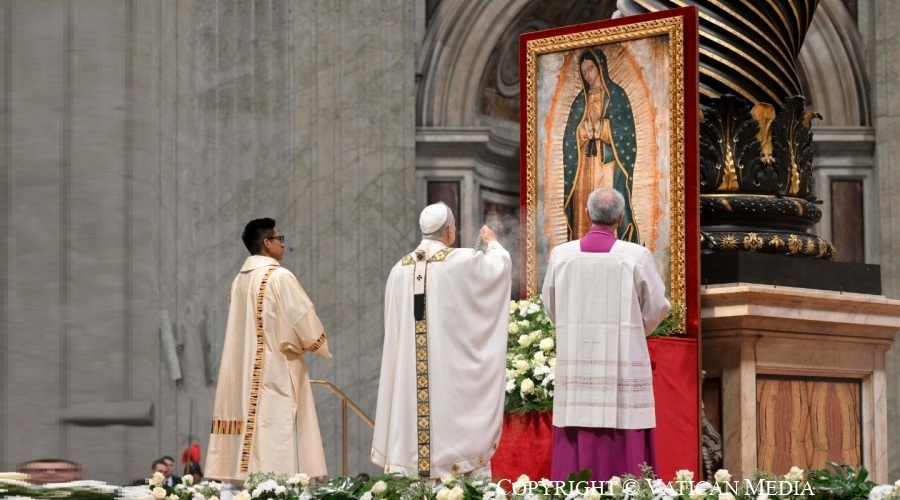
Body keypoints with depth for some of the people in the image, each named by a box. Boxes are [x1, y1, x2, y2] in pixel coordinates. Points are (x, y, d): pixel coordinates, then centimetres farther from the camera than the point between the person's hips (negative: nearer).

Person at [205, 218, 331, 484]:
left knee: (251, 432, 5)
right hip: (277, 372, -8)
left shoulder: (240, 280, 13)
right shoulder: (279, 277, -11)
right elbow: (304, 321, -12)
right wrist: (319, 345, 8)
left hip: (244, 375, 8)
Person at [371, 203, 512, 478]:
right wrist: (492, 242, 28)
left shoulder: (400, 269, 5)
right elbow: (501, 264, 8)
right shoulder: (461, 262, -8)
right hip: (451, 370, -4)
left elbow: (394, 327, 13)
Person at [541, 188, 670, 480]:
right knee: (624, 447, 1)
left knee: (577, 446, 5)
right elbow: (656, 308, 1)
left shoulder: (561, 255, -1)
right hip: (623, 365, -2)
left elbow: (551, 305, 11)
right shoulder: (637, 256, -8)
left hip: (575, 363, 2)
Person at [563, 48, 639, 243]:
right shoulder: (581, 100, 16)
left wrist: (600, 128, -8)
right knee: (585, 209, -1)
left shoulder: (616, 94, 3)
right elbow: (571, 135, 12)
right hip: (585, 162, 5)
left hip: (608, 161, -5)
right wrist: (585, 131, -5)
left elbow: (625, 131, -4)